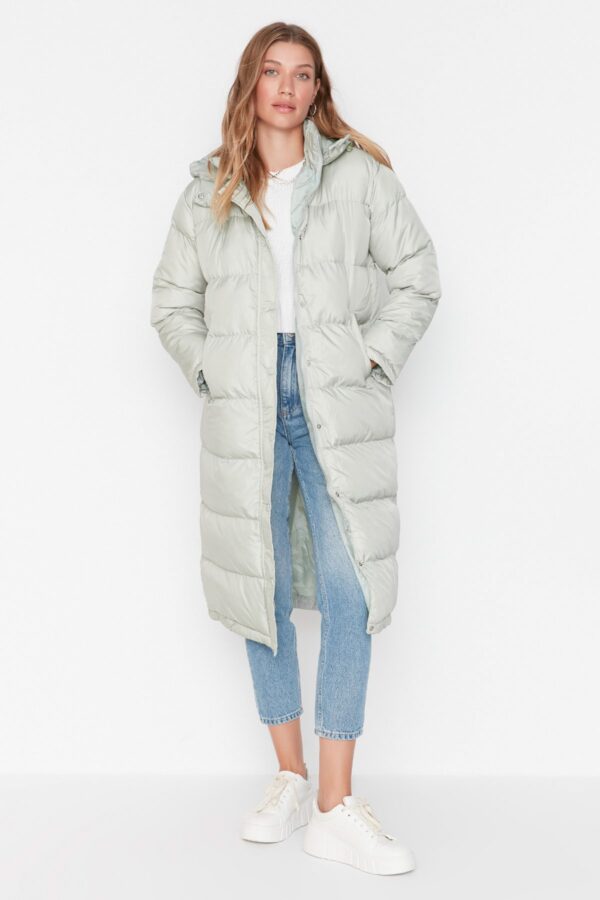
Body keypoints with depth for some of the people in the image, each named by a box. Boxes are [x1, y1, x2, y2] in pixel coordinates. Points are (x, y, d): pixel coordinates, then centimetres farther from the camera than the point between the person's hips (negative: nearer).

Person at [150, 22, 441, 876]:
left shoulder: (359, 174, 5)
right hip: (246, 411, 2)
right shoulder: (209, 190, 10)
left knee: (349, 593, -8)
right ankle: (290, 780, 23)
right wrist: (208, 370, 2)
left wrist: (374, 356, -4)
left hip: (338, 405, -2)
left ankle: (337, 807, 1)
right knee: (263, 590, 7)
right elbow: (172, 300, 16)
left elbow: (418, 274, 6)